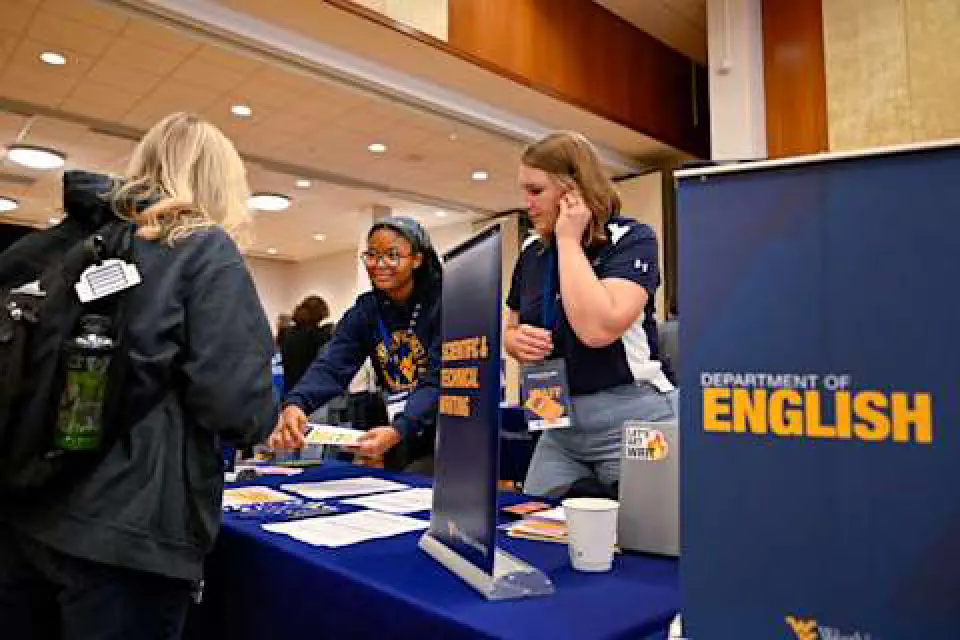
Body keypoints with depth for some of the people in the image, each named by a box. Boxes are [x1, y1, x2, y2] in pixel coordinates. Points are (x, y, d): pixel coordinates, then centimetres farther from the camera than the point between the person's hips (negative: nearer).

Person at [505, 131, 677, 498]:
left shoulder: (632, 238, -10)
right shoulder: (532, 252, 8)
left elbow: (597, 329, -28)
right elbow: (511, 331, 20)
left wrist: (569, 240, -18)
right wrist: (516, 341, -5)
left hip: (631, 421, -6)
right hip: (559, 423, 6)